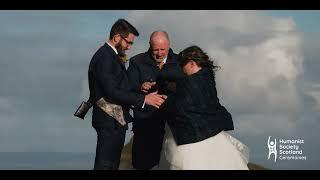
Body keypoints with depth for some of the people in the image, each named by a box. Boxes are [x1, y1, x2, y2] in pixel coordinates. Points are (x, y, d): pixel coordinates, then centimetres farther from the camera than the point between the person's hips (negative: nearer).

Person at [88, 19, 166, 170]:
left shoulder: (110, 55, 15)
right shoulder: (105, 57, -18)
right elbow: (112, 92, -23)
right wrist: (144, 99, -21)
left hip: (115, 121, 11)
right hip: (110, 122, -11)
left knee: (113, 163, 14)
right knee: (105, 164, -7)